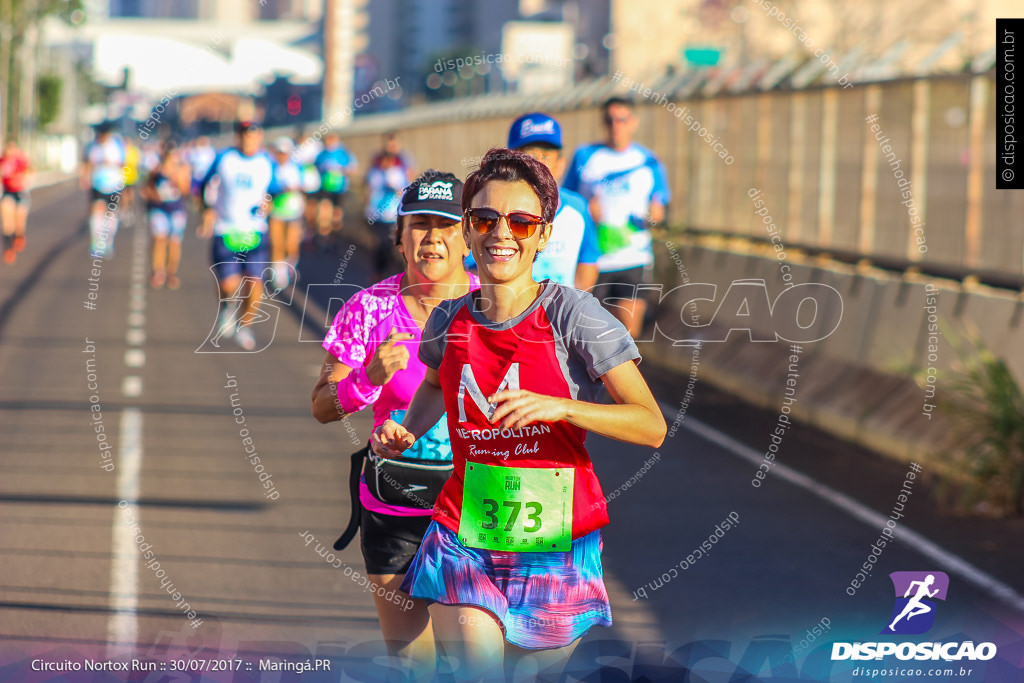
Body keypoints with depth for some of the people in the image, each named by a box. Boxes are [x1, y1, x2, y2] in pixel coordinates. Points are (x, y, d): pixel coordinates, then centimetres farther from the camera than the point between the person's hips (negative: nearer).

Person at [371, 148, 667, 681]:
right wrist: (405, 433, 8)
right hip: (463, 542, 2)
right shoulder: (448, 321, 2)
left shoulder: (570, 313, -10)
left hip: (556, 546, -2)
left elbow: (652, 426, -15)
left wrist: (558, 406, -28)